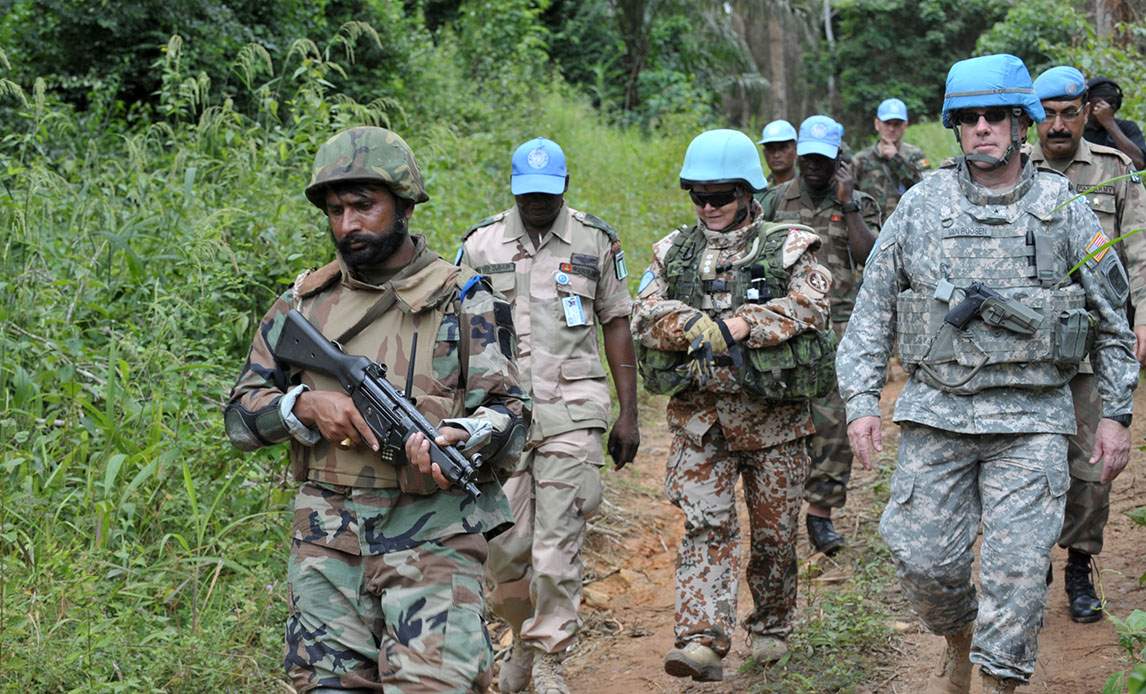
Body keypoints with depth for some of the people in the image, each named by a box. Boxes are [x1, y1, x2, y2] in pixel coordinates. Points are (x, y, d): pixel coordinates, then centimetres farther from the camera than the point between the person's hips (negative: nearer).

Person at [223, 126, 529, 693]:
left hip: (434, 536, -3)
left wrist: (461, 434, -21)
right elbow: (241, 413, 12)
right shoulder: (303, 303, 12)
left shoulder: (466, 302, 4)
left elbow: (509, 413, 1)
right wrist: (306, 405, -8)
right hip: (327, 541, 3)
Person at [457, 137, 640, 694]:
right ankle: (523, 634, 29)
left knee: (558, 546, -5)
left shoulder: (596, 242, 5)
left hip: (571, 413, -1)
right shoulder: (481, 244, 6)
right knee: (502, 545, 4)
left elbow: (616, 325, 9)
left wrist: (629, 414, 5)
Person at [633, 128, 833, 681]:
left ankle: (771, 628, 29)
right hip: (699, 420, 1)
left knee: (774, 532, 9)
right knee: (706, 527, -9)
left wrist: (738, 326, -24)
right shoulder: (672, 252, 10)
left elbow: (808, 306, -15)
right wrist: (697, 325, -22)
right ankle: (702, 642, -14)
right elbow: (645, 315, -3)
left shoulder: (788, 248, 1)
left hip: (772, 417, -1)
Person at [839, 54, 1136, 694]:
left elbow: (1112, 320, 10)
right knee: (924, 558, 2)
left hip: (1031, 421, -1)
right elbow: (872, 311, 7)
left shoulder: (1065, 210, 4)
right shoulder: (922, 206, 4)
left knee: (1018, 567, -7)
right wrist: (862, 401, -1)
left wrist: (1118, 416, 7)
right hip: (936, 412, 1)